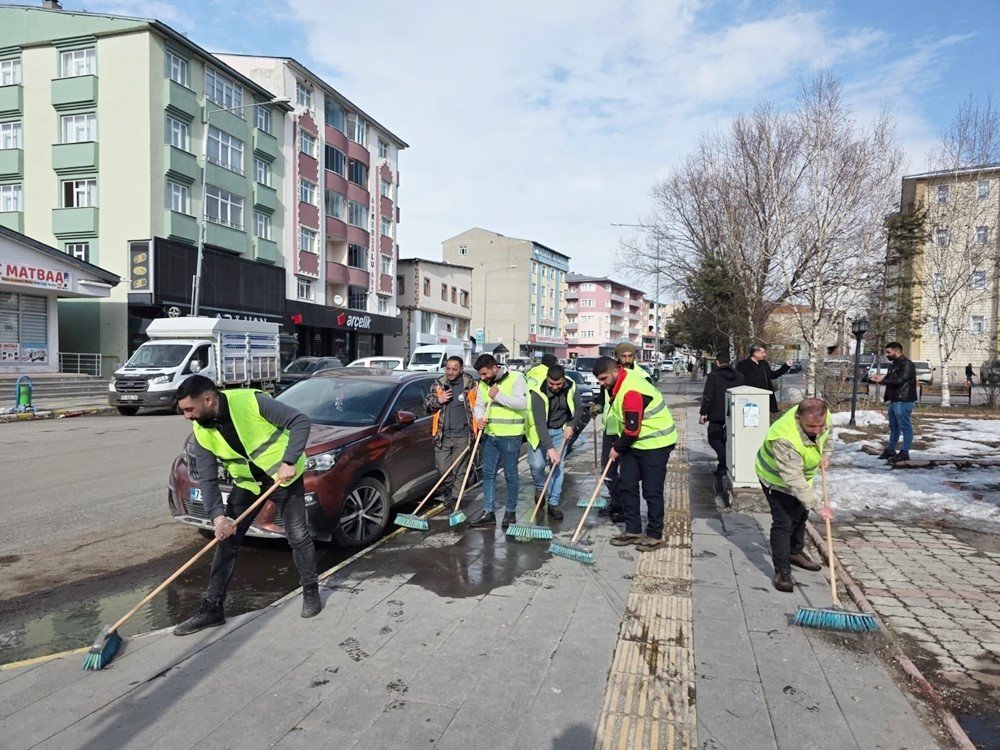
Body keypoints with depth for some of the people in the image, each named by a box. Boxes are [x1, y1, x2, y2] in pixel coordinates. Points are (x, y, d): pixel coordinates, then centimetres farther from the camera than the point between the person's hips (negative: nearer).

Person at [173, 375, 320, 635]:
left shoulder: (252, 401, -27)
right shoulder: (202, 432, -10)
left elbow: (300, 421, -25)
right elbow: (206, 480, -7)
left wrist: (289, 462, -31)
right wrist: (218, 516, -21)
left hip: (284, 476, -5)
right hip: (246, 484, 5)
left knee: (299, 537, 0)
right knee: (226, 541, 2)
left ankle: (311, 592, 23)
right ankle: (212, 608, 15)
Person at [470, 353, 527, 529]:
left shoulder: (516, 378, -10)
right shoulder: (484, 384, 10)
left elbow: (522, 403, -21)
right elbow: (479, 405, 14)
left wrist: (498, 396, -20)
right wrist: (480, 418, -7)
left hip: (510, 436, -6)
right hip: (490, 435, 6)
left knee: (510, 475, 3)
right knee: (488, 473, 8)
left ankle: (511, 513, 16)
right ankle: (488, 512, 16)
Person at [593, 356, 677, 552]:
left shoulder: (631, 392, -28)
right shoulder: (620, 383, 4)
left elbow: (632, 429, -25)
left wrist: (617, 448, -9)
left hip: (655, 444, -10)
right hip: (634, 443, 10)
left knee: (652, 491, -2)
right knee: (626, 485, 10)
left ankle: (655, 536, 10)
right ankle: (633, 530, 19)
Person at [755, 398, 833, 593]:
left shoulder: (823, 417, -23)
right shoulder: (784, 439, -45)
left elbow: (827, 435, 6)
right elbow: (794, 481, -43)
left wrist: (826, 454, -8)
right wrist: (818, 506, -44)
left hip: (802, 475, 8)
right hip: (776, 479, -8)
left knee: (800, 516, 22)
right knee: (783, 523, -12)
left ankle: (796, 553, 43)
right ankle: (782, 571, -3)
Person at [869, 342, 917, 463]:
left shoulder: (907, 365, -13)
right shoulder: (893, 365, 18)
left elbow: (900, 380, -22)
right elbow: (890, 379, 20)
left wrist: (882, 380, -16)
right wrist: (880, 378, 0)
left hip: (903, 401, -10)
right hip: (894, 400, 10)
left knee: (905, 426, -6)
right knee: (893, 426, 16)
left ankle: (904, 453, -4)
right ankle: (890, 450, 25)